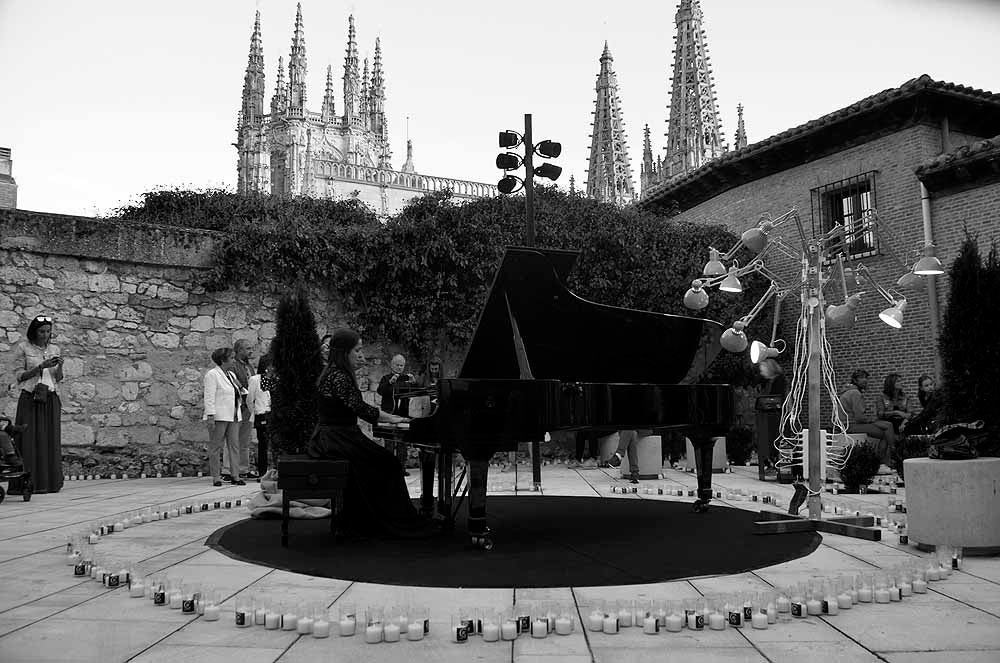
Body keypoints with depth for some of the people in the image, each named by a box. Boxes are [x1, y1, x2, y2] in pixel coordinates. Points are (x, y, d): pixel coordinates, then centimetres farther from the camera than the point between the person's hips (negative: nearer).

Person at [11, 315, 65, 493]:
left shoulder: (54, 349, 13)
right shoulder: (23, 348, 2)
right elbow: (19, 375, -4)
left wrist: (59, 366, -8)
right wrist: (41, 366, -15)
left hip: (50, 400, 4)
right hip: (30, 399, -4)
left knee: (50, 440, 1)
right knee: (29, 440, -6)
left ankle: (50, 482, 4)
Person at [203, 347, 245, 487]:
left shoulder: (231, 374, 18)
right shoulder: (212, 374, -6)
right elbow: (209, 397, -12)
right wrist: (210, 416, -19)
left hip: (233, 416, 8)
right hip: (218, 416, -8)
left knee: (234, 445, 4)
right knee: (216, 446, -2)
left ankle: (235, 476, 6)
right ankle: (216, 477, 2)